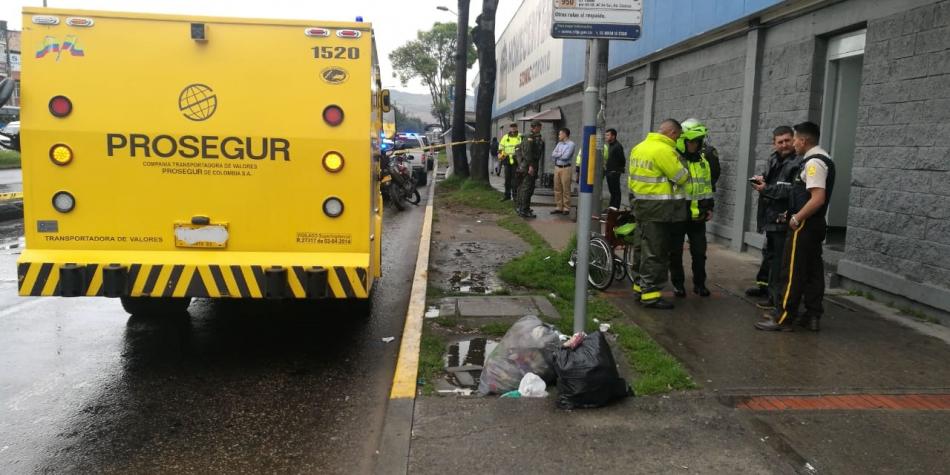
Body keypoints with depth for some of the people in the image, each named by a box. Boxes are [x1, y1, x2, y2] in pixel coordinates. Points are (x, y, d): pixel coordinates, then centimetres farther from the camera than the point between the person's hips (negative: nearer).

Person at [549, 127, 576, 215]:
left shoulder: (571, 144, -7)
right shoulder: (559, 144, 14)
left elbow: (565, 156, -17)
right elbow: (552, 155, 6)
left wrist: (557, 155, -3)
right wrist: (561, 154, -8)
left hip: (565, 168, -7)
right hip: (557, 167, 7)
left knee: (566, 189, -3)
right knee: (557, 189, 8)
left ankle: (566, 208, 3)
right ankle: (558, 207, 14)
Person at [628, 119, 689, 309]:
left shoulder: (639, 147, 10)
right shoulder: (665, 150, -17)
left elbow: (632, 177, 14)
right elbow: (681, 177, -11)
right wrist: (681, 166, 7)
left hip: (641, 204, 9)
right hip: (657, 208, -9)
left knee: (644, 247, 18)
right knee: (656, 252, -4)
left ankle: (641, 285, 26)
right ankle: (650, 294, -1)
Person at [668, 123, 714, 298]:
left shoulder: (702, 161, 12)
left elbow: (707, 185, 19)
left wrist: (709, 206, 14)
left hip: (697, 215, 5)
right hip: (677, 215, -5)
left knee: (699, 251, 10)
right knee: (676, 252, 5)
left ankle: (699, 283, 23)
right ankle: (678, 284, 19)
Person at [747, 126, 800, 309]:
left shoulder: (798, 162, -17)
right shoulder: (774, 158, 11)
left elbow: (792, 190, -26)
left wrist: (766, 189, -18)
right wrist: (761, 179, 1)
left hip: (783, 218, -9)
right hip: (771, 216, 9)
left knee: (779, 259, -5)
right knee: (768, 253, 23)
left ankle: (776, 296, 3)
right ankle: (764, 285, 39)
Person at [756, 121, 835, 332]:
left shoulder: (814, 162, -18)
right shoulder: (822, 159, 15)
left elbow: (818, 199, -26)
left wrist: (796, 219, -17)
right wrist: (795, 214, 15)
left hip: (805, 225, -10)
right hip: (815, 224, 10)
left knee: (792, 272, -5)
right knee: (813, 270, 12)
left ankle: (783, 318, -1)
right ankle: (812, 316, 18)